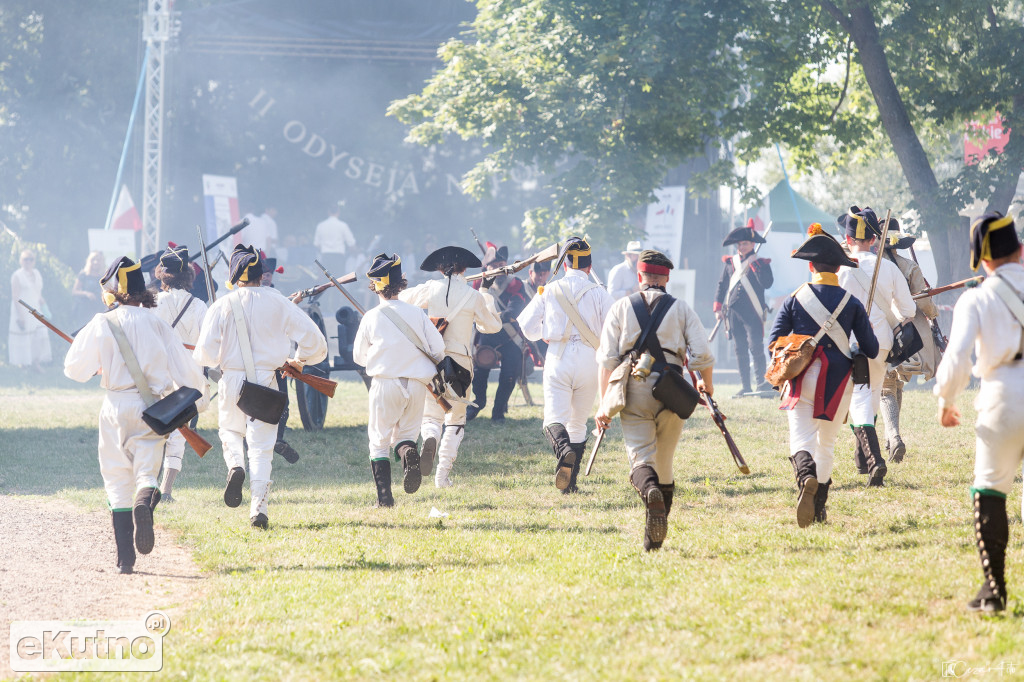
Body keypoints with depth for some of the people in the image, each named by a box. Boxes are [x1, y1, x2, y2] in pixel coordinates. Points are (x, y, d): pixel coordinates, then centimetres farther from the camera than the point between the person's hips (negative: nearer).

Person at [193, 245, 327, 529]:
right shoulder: (278, 303, 0)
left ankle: (235, 465, -5)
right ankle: (258, 508, -6)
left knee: (230, 431, 26)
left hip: (232, 381, 0)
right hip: (267, 380, 0)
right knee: (262, 446, 4)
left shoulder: (221, 306, -3)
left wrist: (218, 359, 15)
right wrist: (299, 360, 18)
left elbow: (205, 354, -8)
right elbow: (313, 338, -1)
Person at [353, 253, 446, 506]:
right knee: (405, 434, 17)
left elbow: (359, 357, 8)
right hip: (417, 385, 2)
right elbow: (438, 348, -1)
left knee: (379, 440, 9)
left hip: (386, 383, -2)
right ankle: (408, 452, -20)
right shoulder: (416, 313, 0)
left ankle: (384, 495, -3)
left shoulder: (371, 318, -3)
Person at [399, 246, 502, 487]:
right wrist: (487, 298, 23)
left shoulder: (430, 290, -2)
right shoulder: (474, 297, -3)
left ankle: (430, 439, -28)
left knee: (430, 415, 9)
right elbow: (492, 326, 10)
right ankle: (443, 474, 5)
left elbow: (399, 298, 12)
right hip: (461, 361, 0)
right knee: (455, 420, 14)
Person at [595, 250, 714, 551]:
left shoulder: (621, 308, 8)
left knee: (640, 457, -5)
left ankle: (650, 491, -40)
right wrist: (706, 383, 21)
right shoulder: (681, 309, 8)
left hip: (633, 390, -1)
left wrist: (604, 402, 2)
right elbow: (702, 354, 1)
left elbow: (607, 358, 1)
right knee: (664, 463, 13)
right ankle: (655, 537, 12)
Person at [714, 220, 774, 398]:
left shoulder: (761, 263, 2)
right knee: (740, 350, 6)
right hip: (733, 311, 4)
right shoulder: (729, 263, 13)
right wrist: (718, 307, 9)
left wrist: (754, 264, -16)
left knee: (756, 347, -12)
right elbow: (722, 285, 17)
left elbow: (767, 283, -14)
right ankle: (745, 386, 10)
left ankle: (761, 383, -7)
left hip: (753, 312, -4)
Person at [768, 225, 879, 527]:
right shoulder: (851, 302, 1)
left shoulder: (795, 299, 0)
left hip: (803, 380, -1)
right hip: (838, 382, 1)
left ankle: (806, 476, -39)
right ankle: (819, 508, 17)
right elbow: (871, 350, 2)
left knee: (801, 438, -6)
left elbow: (774, 342, -4)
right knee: (827, 443, 15)